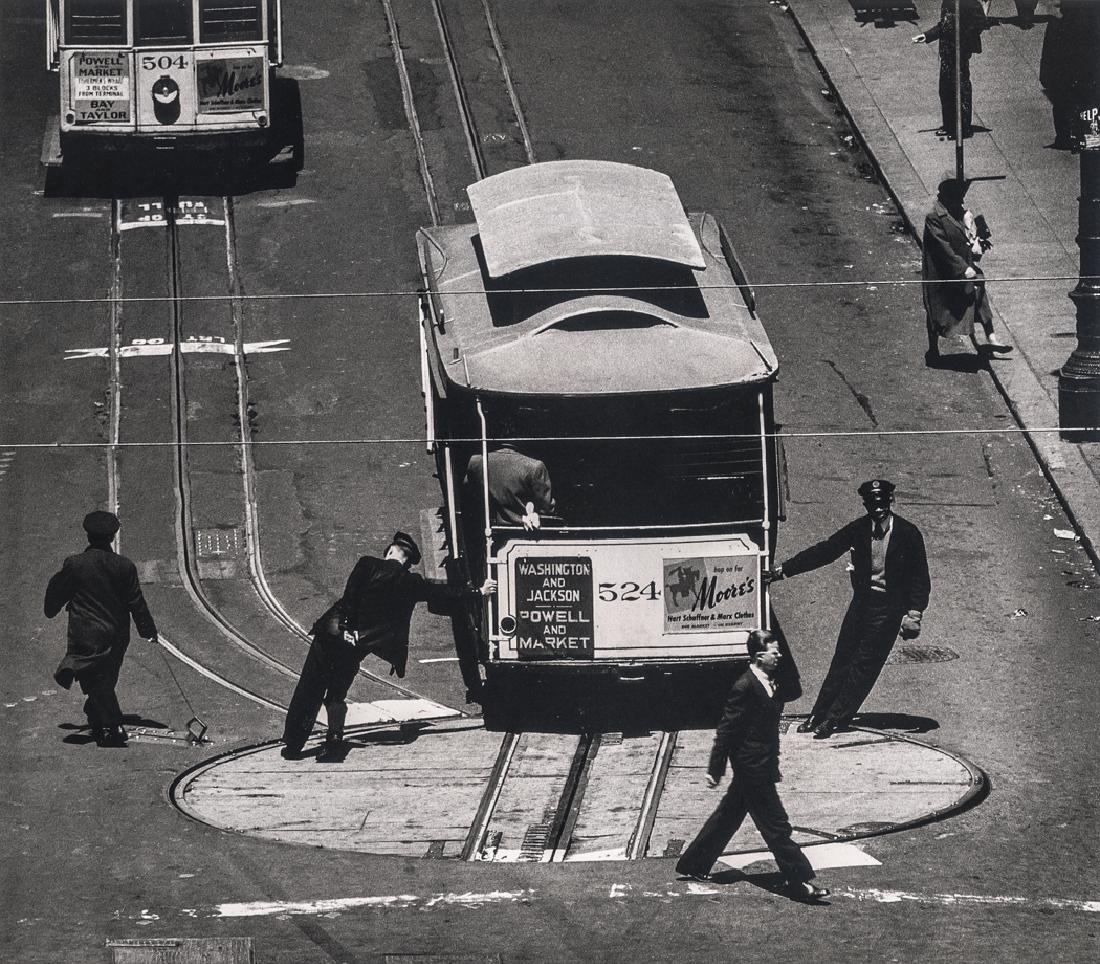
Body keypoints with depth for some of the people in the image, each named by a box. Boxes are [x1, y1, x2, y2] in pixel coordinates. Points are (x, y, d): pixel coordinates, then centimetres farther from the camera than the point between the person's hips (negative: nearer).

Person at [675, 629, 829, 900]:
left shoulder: (769, 683, 9)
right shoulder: (744, 687, -19)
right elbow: (726, 730, -17)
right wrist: (715, 769, -14)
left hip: (762, 764, 10)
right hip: (753, 769, -10)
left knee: (728, 817, 18)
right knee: (775, 824, -5)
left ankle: (692, 865, 29)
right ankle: (798, 880, -1)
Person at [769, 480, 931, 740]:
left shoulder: (908, 534, -9)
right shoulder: (859, 529, 1)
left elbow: (920, 579, -5)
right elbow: (823, 552, 4)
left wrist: (914, 613, -14)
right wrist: (784, 570, 1)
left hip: (889, 608, -4)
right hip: (861, 600, 4)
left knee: (864, 664, -6)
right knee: (843, 658, 6)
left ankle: (834, 719, -4)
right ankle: (818, 716, 13)